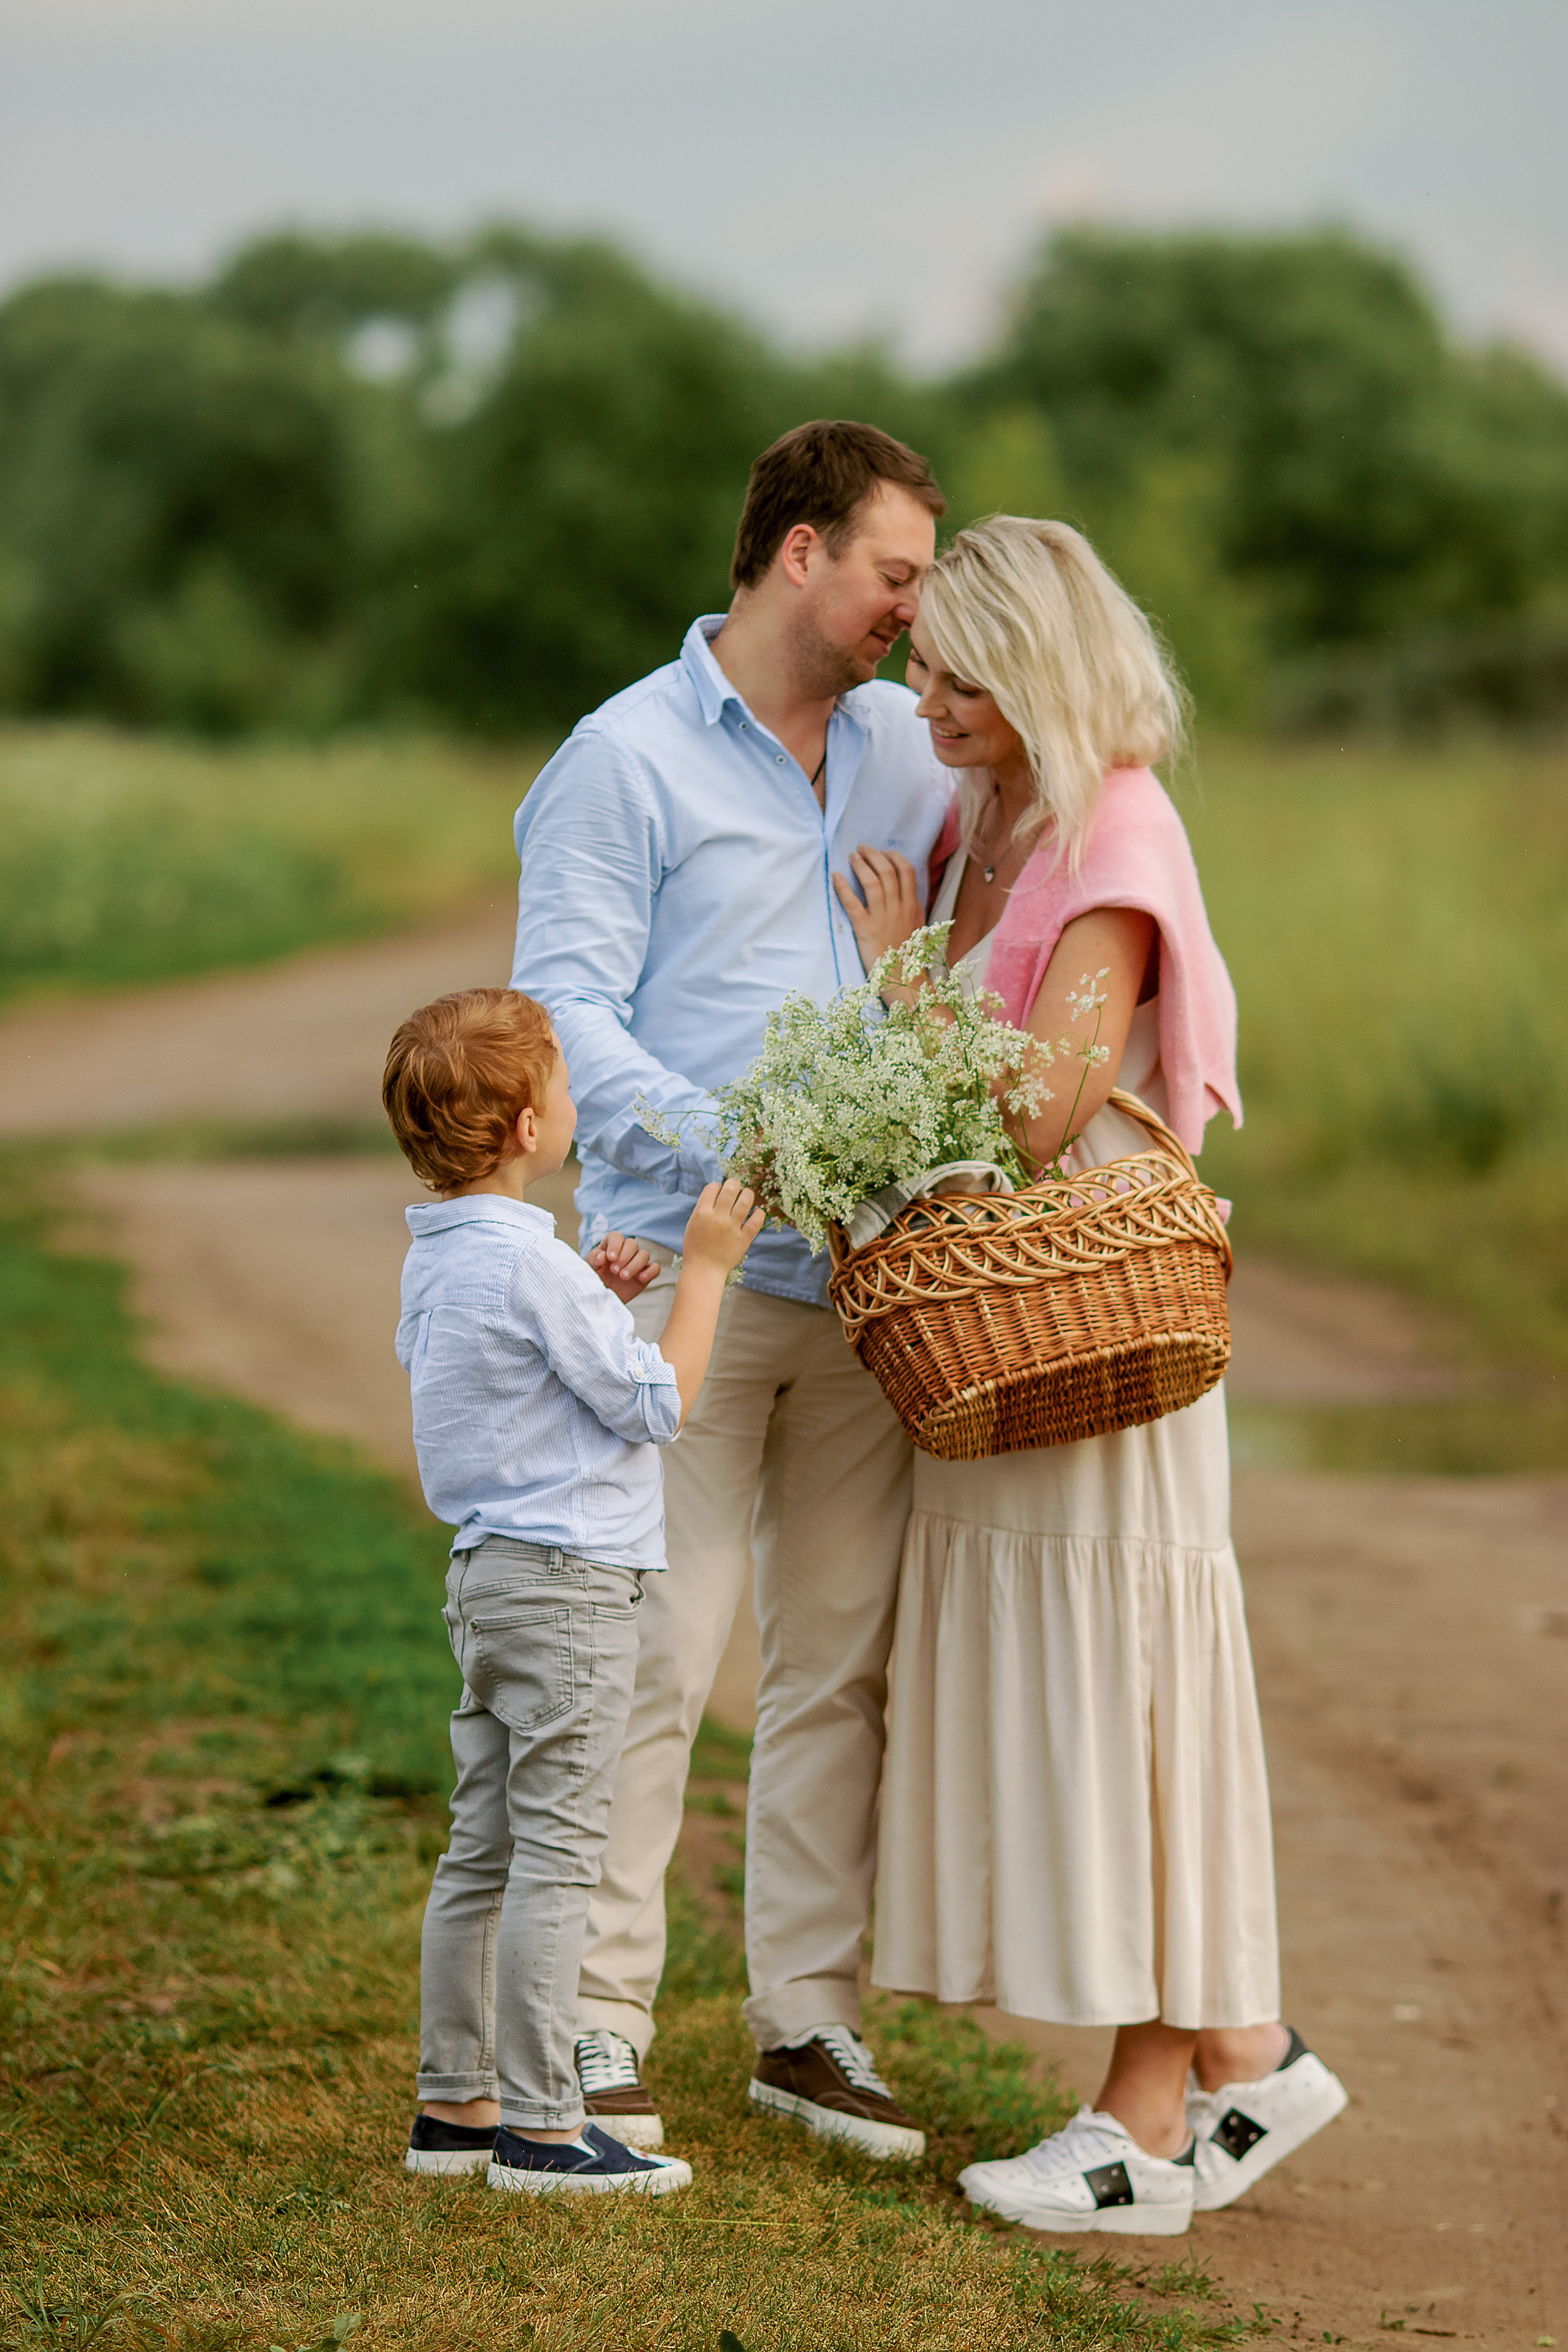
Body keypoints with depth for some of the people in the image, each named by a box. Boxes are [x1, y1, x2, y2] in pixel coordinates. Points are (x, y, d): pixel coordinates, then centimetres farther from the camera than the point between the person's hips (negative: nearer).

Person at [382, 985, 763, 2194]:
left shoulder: (440, 1256, 9)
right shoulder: (531, 1264, -19)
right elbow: (655, 1406, -13)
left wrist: (593, 1301, 14)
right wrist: (705, 1269, -5)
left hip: (489, 1575, 9)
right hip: (569, 1585, -9)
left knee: (484, 1851, 13)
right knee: (555, 1855, -5)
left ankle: (456, 2104, 19)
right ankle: (540, 2124, -1)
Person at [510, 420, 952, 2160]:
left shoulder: (903, 749, 15)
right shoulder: (628, 759, -3)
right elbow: (563, 1004, -9)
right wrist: (710, 1139, -24)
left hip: (865, 1280, 6)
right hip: (687, 1269, -6)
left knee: (844, 1658, 7)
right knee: (653, 1652, -7)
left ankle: (808, 2015, 16)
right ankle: (597, 2018, 2)